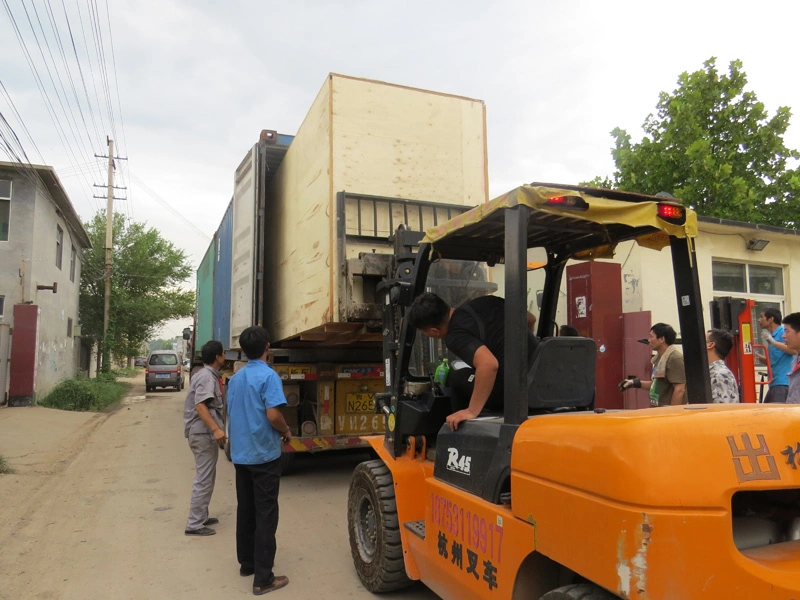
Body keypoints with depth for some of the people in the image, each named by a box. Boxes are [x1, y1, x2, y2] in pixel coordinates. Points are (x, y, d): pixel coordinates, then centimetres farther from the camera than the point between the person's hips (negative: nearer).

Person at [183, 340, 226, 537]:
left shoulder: (203, 374, 15)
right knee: (204, 479, -4)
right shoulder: (208, 376, -17)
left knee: (205, 477, 18)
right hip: (204, 433, -11)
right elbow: (200, 405, -27)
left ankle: (201, 517, 27)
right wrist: (216, 429, -33)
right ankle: (194, 524, 2)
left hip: (200, 432, 11)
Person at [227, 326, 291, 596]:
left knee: (245, 510, 17)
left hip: (240, 453, 7)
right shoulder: (268, 376, -16)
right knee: (265, 514, -1)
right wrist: (286, 431, -5)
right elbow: (273, 415, -24)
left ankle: (247, 562, 29)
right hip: (264, 454, -7)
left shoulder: (235, 377, 8)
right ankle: (263, 578, 3)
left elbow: (233, 414, 15)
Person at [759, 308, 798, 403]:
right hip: (774, 382, 9)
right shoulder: (771, 336, 16)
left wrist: (773, 342, -25)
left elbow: (795, 350, -22)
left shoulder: (783, 332, -7)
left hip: (783, 382, -9)